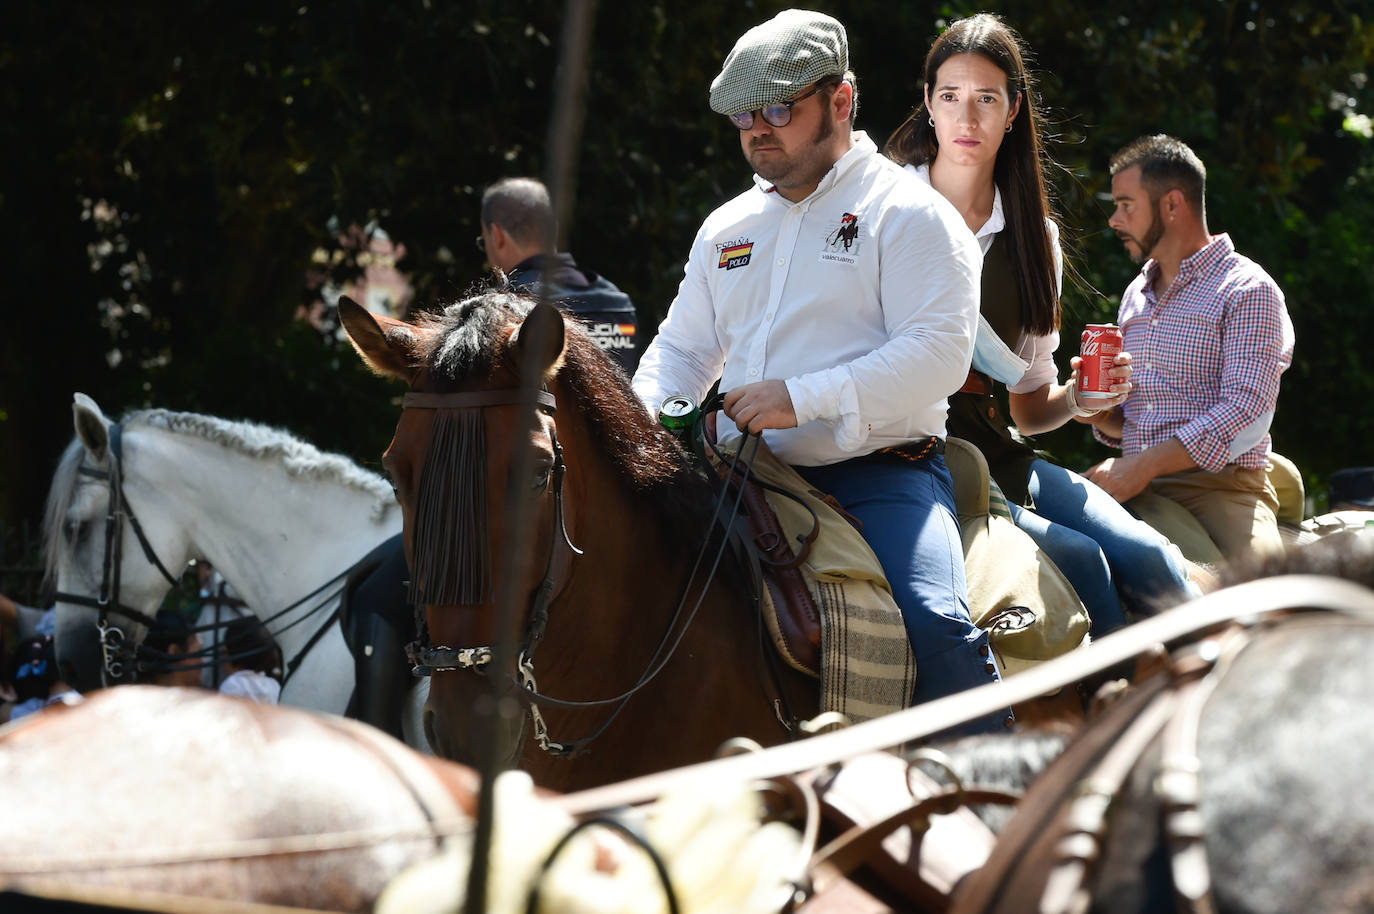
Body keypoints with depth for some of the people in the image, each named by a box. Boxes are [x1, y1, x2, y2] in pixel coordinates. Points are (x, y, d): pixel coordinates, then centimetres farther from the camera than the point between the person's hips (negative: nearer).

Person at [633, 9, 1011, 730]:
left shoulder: (908, 214, -1)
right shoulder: (727, 228, 19)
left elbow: (939, 352, -13)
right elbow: (683, 349, 27)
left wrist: (803, 397, -21)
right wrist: (643, 419, 3)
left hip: (880, 472, -6)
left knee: (935, 622, -29)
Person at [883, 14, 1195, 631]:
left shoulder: (1034, 238, 12)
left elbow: (1029, 410, 15)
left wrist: (1075, 400, -7)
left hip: (992, 451, 5)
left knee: (1146, 557, -17)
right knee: (1079, 558, -25)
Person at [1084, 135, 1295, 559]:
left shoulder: (1248, 291, -2)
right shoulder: (1136, 294, 23)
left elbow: (1246, 414, -15)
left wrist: (1146, 464, -22)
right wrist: (1103, 416, 4)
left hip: (1220, 487, -7)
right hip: (1135, 484, 7)